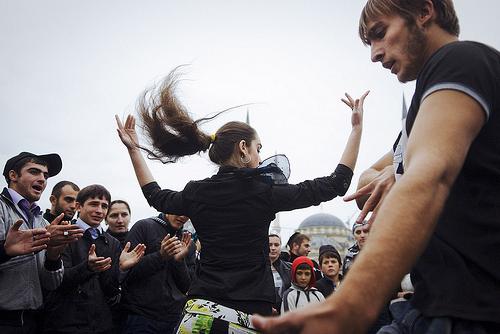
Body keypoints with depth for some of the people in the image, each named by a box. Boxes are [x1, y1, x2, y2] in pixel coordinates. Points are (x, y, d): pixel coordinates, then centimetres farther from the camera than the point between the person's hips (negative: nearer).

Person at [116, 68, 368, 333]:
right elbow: (335, 184, -1)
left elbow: (157, 197, 27)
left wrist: (133, 150, 36)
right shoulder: (263, 192, -7)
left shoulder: (196, 193, 4)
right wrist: (357, 127, 5)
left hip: (200, 310, 4)